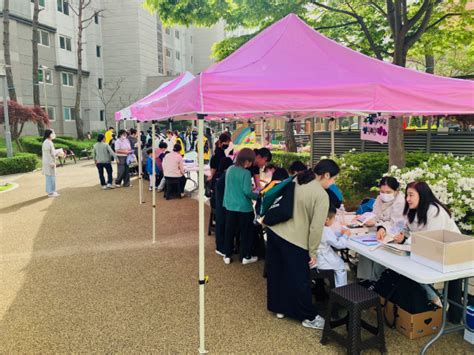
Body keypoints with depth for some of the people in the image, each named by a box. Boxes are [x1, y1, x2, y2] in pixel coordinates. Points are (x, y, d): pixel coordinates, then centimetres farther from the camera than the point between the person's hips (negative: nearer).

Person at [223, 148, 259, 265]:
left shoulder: (229, 169, 1)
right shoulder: (246, 173, -19)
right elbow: (247, 192, -22)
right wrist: (258, 196, -8)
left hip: (230, 206, 5)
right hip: (244, 207, -5)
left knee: (229, 231, 15)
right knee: (246, 232, 11)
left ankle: (228, 256, 22)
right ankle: (246, 256, 20)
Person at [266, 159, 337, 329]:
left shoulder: (296, 180, 6)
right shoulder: (322, 195, -16)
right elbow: (316, 227, -15)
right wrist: (313, 252, -5)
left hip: (274, 230, 8)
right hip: (294, 240, -8)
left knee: (276, 272, 21)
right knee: (299, 280, 9)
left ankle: (278, 307, 39)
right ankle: (309, 317, 26)